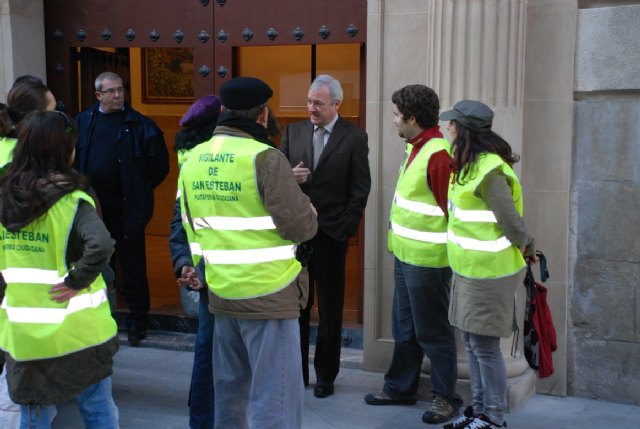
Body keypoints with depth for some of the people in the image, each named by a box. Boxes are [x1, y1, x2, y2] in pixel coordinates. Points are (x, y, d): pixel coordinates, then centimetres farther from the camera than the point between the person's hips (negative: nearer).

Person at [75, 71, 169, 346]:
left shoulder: (139, 125, -5)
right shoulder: (83, 122, 5)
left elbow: (160, 164, -3)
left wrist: (141, 190, 0)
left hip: (127, 209, -3)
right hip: (93, 208, 3)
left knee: (133, 266, 5)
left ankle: (137, 320, 17)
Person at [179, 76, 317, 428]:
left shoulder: (192, 160, 6)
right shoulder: (265, 158, -15)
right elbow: (300, 227, -18)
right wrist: (309, 213, 3)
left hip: (221, 292, 7)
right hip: (269, 294, -7)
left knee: (230, 389, 21)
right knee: (275, 397, -2)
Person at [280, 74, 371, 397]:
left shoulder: (354, 137, -3)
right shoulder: (292, 132, 7)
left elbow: (360, 188, -3)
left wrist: (345, 228, -9)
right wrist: (289, 177, -14)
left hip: (331, 234, -3)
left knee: (330, 309, 8)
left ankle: (325, 374, 20)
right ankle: (296, 371, 20)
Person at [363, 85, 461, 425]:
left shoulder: (438, 154, -21)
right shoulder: (415, 148, 10)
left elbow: (453, 210, -21)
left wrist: (454, 255, -16)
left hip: (427, 260, -9)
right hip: (406, 254, 10)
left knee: (432, 332, 3)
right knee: (404, 328, 19)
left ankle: (446, 397, 18)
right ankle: (400, 387, 32)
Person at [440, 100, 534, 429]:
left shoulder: (489, 170, -22)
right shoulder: (471, 164, 9)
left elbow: (511, 221, -21)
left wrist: (525, 247, -4)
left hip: (489, 273, -9)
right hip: (469, 270, 9)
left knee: (485, 346, 1)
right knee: (471, 342, 16)